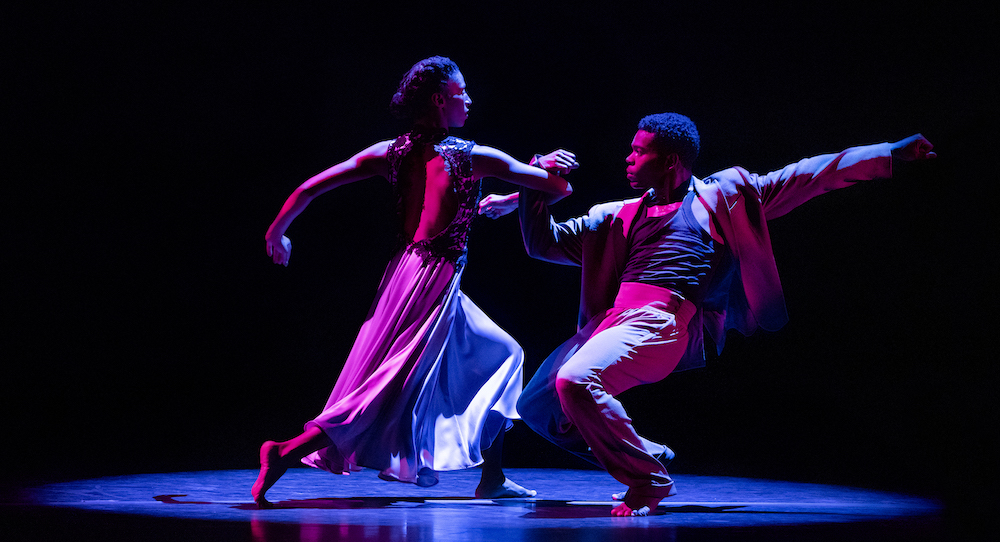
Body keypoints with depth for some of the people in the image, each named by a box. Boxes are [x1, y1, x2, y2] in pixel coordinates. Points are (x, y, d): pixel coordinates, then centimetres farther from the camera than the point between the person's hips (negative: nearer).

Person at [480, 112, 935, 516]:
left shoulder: (721, 195, 14)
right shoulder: (621, 217, 27)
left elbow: (805, 176, 12)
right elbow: (544, 242, 28)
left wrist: (892, 152, 9)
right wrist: (532, 185, 13)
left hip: (663, 321, -7)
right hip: (613, 318, 7)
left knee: (575, 381, -28)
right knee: (537, 405, 2)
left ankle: (647, 480, -8)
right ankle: (648, 457, 15)